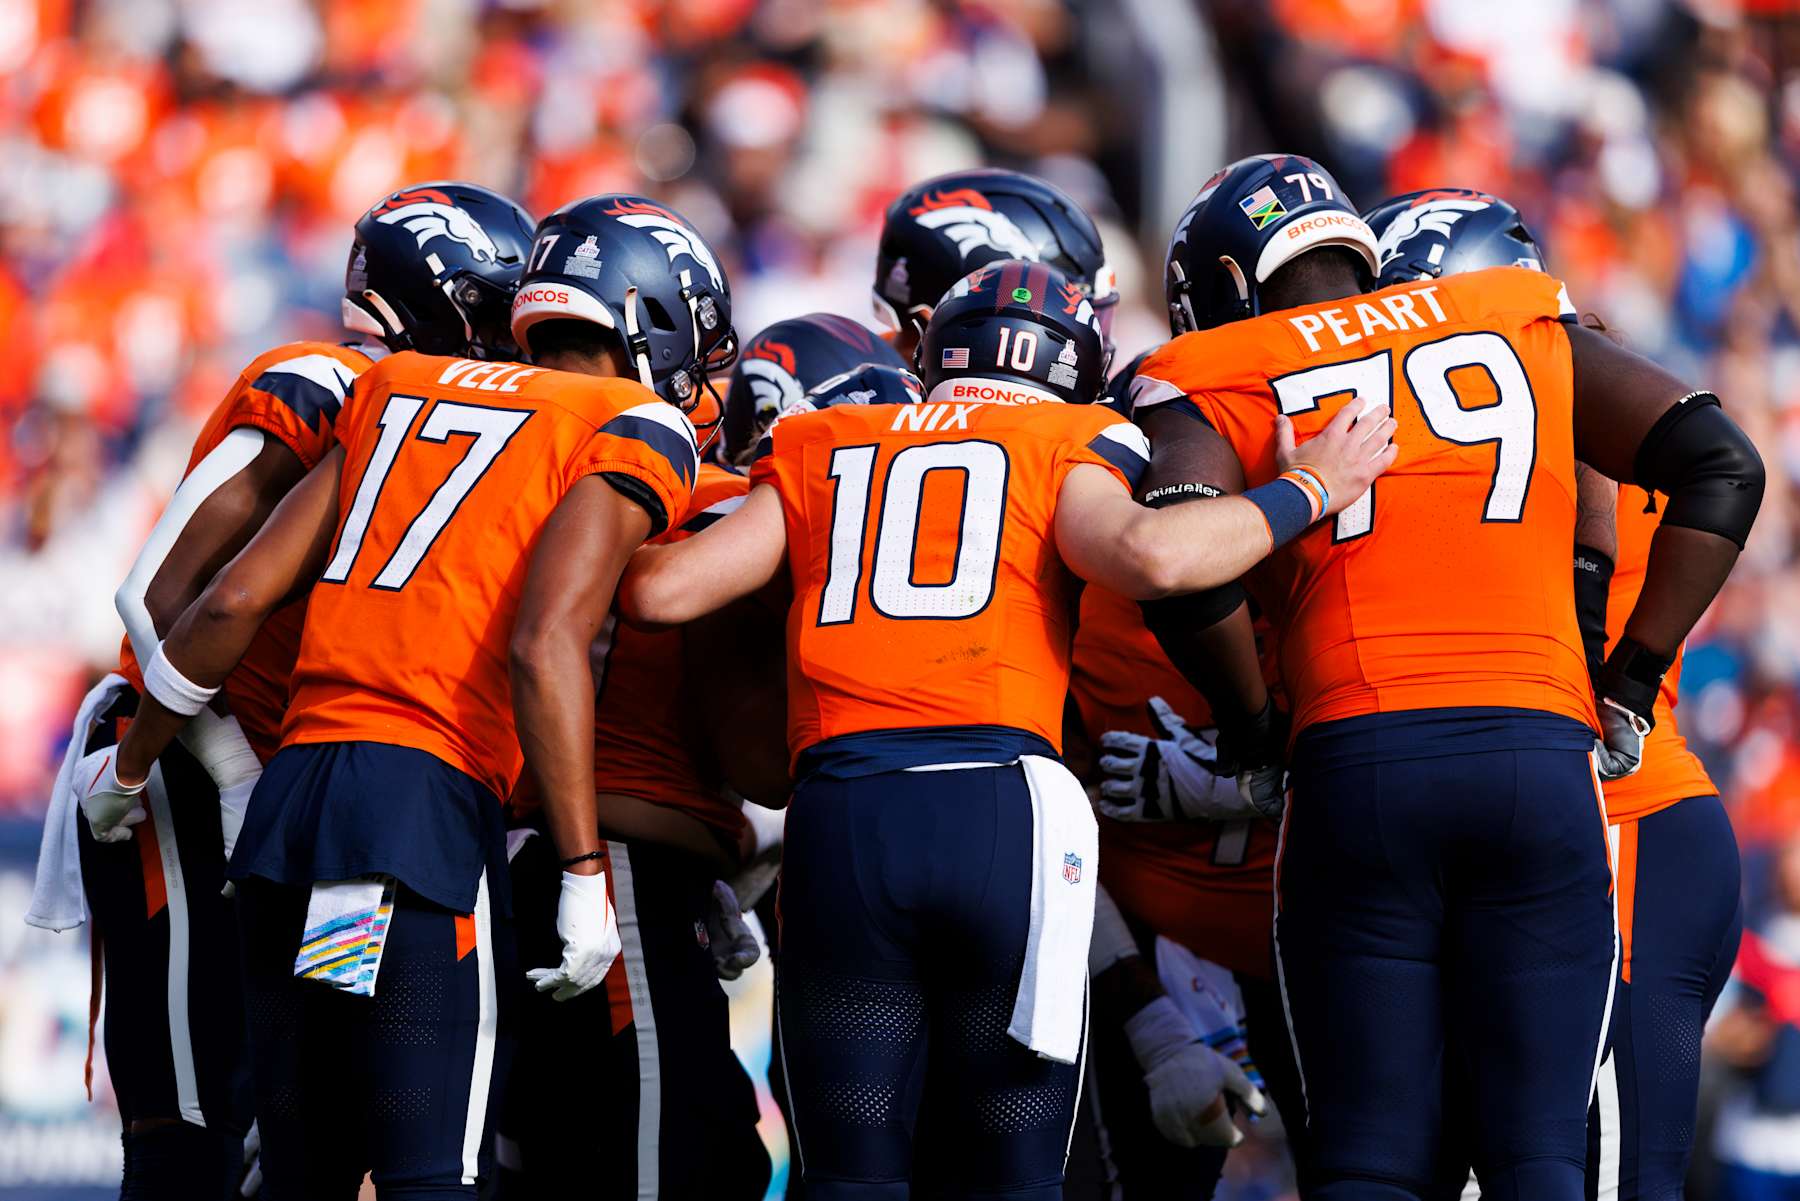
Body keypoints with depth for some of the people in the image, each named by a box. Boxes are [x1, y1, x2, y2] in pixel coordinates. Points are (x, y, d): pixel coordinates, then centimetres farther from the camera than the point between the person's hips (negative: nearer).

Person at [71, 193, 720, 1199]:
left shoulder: (398, 391, 20)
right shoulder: (637, 434, 2)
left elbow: (238, 598, 16)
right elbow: (546, 642, -14)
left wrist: (133, 762, 30)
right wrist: (585, 874, -15)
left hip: (291, 787, 7)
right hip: (428, 805, -7)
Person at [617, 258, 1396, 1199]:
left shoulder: (820, 453, 19)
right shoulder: (1066, 449, 11)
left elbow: (661, 591, 12)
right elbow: (1150, 556, -10)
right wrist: (1307, 492, 5)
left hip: (838, 815, 2)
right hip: (1001, 809, -2)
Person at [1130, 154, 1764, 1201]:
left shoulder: (1222, 386, 9)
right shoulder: (1526, 329, 19)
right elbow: (1725, 467, 13)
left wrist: (1255, 736, 5)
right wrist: (1628, 689, 15)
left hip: (1354, 771, -1)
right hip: (1543, 757, 2)